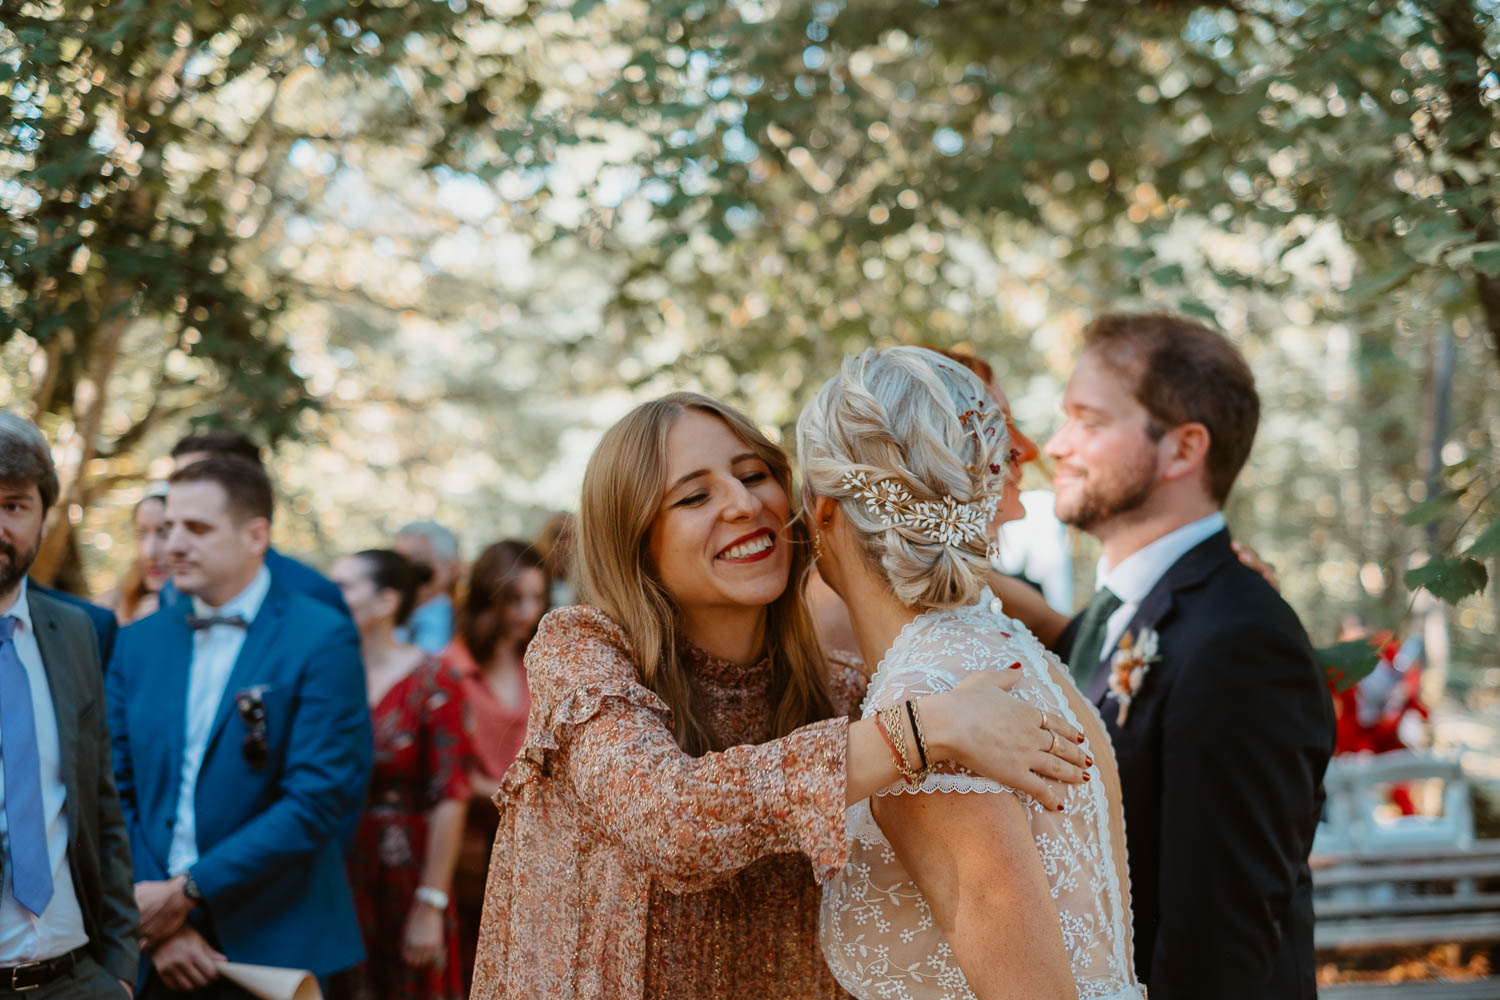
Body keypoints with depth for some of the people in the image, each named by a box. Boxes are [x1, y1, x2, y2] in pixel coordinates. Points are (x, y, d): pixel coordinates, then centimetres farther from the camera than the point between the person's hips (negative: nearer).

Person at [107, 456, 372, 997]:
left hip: (272, 948, -4)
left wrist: (186, 891, -15)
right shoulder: (138, 642, 7)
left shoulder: (321, 641, -8)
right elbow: (116, 794, 4)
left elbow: (319, 800, -15)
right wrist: (152, 923, -9)